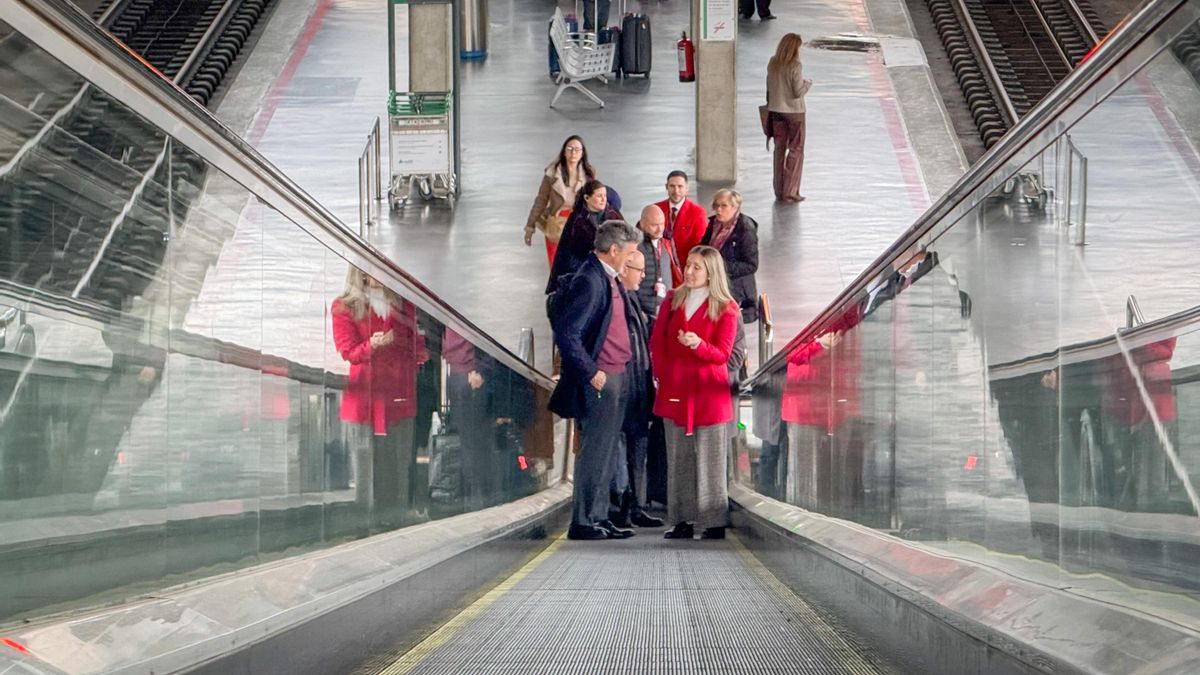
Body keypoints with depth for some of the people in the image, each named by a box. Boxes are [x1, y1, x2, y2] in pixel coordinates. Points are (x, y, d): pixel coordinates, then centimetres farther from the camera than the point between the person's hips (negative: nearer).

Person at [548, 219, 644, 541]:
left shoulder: (609, 279, 14)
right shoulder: (589, 280, -17)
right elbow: (566, 333, -22)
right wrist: (591, 372, -19)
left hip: (616, 376, 10)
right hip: (600, 380, -10)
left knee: (605, 451, 14)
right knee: (594, 451, -5)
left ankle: (599, 518, 21)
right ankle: (583, 523, 1)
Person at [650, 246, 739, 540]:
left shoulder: (726, 308, -2)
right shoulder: (673, 300, 11)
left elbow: (722, 354, -8)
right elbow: (656, 342, 13)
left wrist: (698, 344, -26)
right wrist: (662, 375, 3)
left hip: (708, 392, -4)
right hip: (674, 392, 4)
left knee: (709, 459, -3)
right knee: (678, 459, 6)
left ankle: (715, 523, 1)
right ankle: (682, 521, 12)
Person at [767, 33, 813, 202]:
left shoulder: (772, 64, 0)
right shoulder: (795, 66, -17)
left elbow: (769, 87, 7)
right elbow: (798, 92, -17)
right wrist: (808, 83, 3)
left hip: (775, 111, 5)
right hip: (794, 112, -5)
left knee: (779, 149, 13)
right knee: (796, 151, 4)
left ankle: (779, 191, 16)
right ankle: (790, 192, 1)